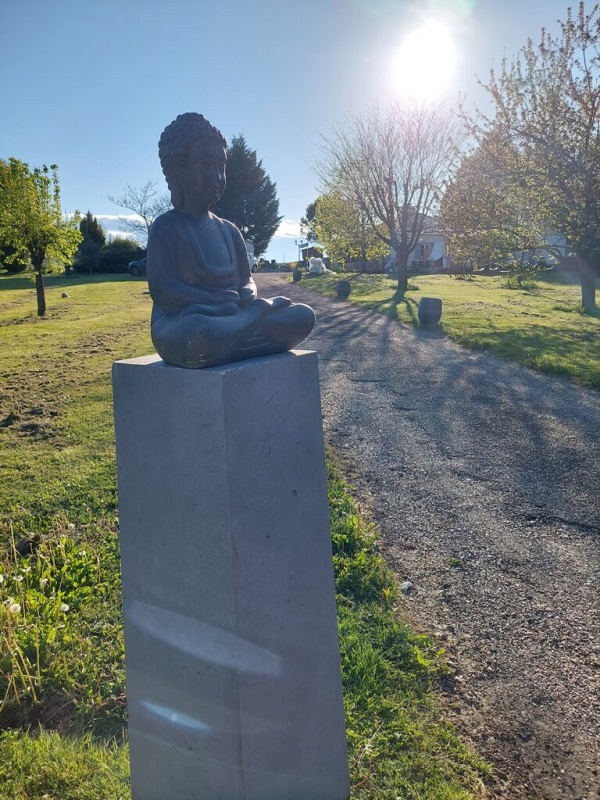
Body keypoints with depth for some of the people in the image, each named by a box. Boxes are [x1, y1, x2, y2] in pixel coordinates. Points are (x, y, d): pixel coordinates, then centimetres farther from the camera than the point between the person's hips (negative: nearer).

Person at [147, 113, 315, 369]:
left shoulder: (229, 230, 15)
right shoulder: (166, 227, -5)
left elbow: (246, 279, 15)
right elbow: (161, 289, -15)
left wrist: (249, 295, -11)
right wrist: (211, 300, -27)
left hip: (231, 320, 6)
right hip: (180, 327, -6)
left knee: (303, 317, -7)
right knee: (200, 334, -44)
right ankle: (262, 311, -17)